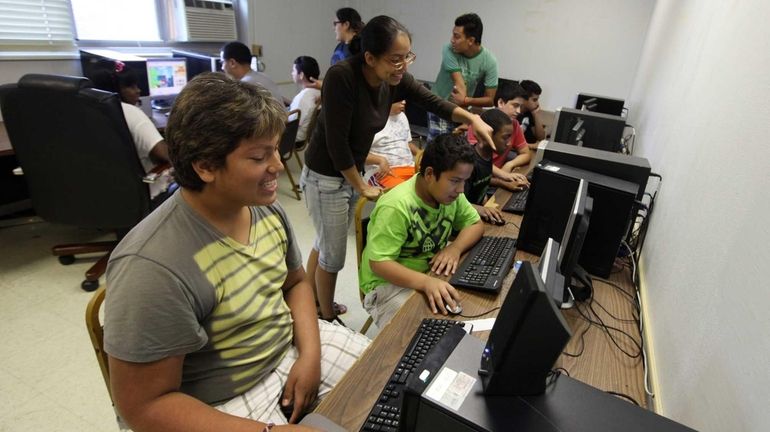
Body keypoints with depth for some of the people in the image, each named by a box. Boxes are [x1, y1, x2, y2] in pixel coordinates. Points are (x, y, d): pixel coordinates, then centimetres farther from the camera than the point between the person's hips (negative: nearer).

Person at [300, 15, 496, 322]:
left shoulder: (396, 80, -7)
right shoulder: (341, 76, -27)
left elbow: (433, 102, 2)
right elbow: (336, 141, -24)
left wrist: (472, 118, -15)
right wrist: (362, 187, -14)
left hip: (352, 173, 7)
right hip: (326, 177, -7)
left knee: (324, 244, 22)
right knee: (333, 254, 6)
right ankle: (327, 319, 31)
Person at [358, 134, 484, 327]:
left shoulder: (449, 192, -7)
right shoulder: (396, 206, -29)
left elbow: (475, 223, 3)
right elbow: (378, 263, -29)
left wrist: (455, 248, -19)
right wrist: (426, 282, -42)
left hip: (433, 269, 7)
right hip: (390, 282, -7)